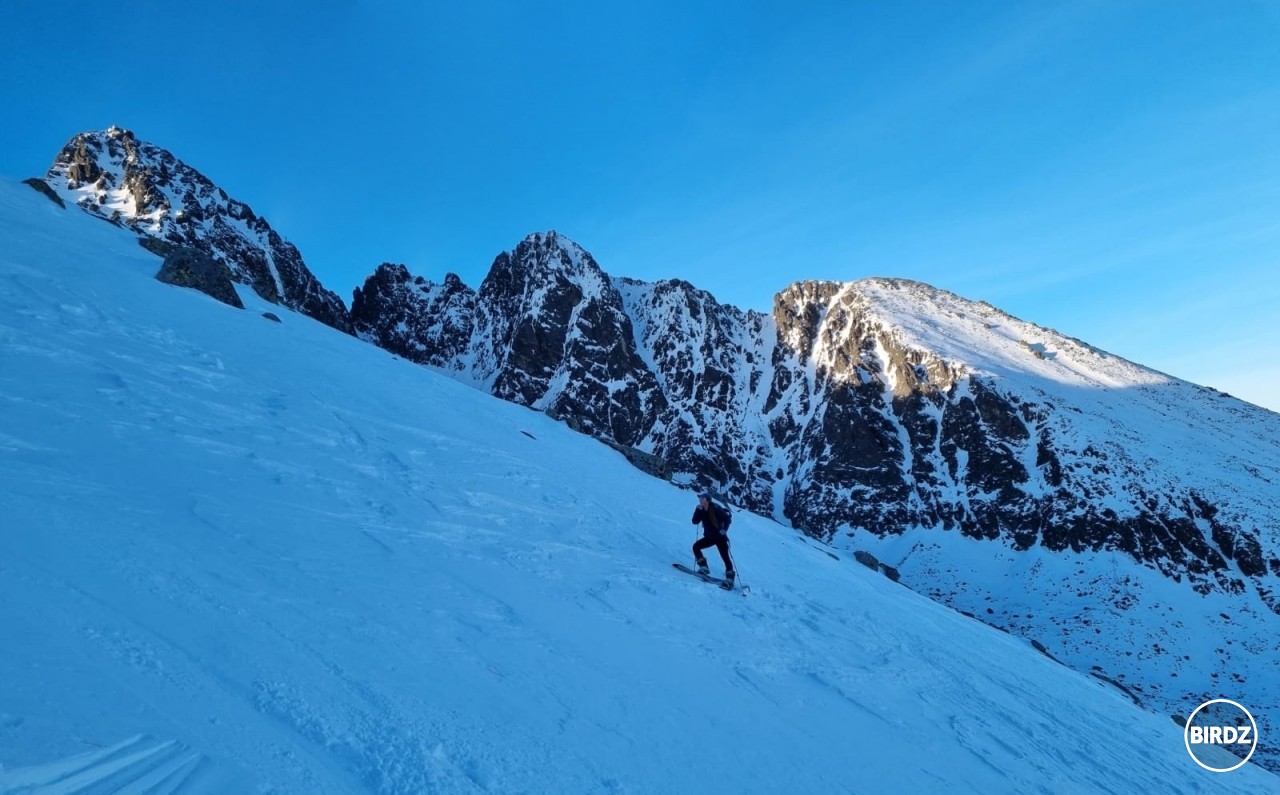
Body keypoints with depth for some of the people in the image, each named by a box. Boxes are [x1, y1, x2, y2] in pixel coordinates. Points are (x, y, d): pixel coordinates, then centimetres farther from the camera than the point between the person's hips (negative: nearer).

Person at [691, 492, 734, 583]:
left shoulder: (715, 508, -17)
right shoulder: (701, 510, 2)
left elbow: (727, 519, -16)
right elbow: (695, 521, -7)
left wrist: (724, 529, -29)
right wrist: (698, 510, -18)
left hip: (720, 537, -6)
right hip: (709, 537, 7)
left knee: (725, 557, -11)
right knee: (696, 546, -5)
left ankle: (730, 578, -8)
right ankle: (703, 567, -4)